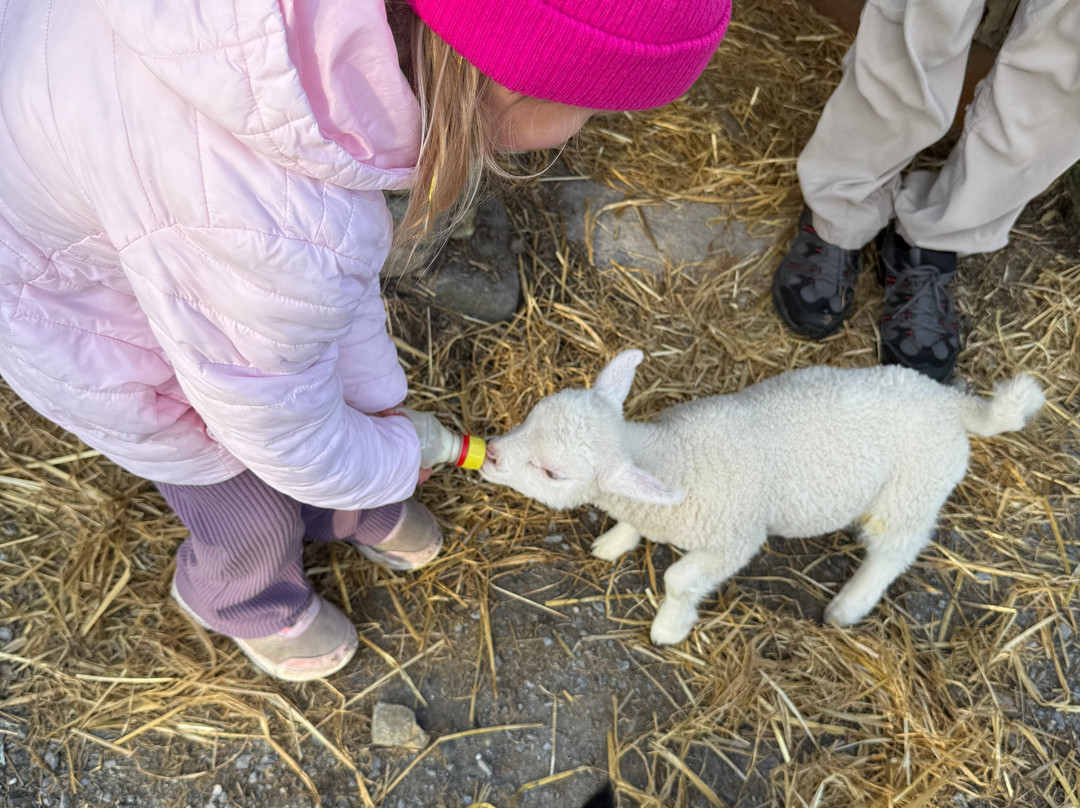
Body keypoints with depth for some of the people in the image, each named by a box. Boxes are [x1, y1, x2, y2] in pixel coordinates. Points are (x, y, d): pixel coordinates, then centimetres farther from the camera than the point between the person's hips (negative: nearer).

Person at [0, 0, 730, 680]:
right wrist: (394, 462, -2)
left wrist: (376, 392, 5)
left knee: (337, 395, 24)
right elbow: (284, 433, -23)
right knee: (254, 515, 17)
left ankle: (345, 515, 58)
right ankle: (241, 599, 54)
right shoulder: (270, 229, -44)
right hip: (81, 305, -5)